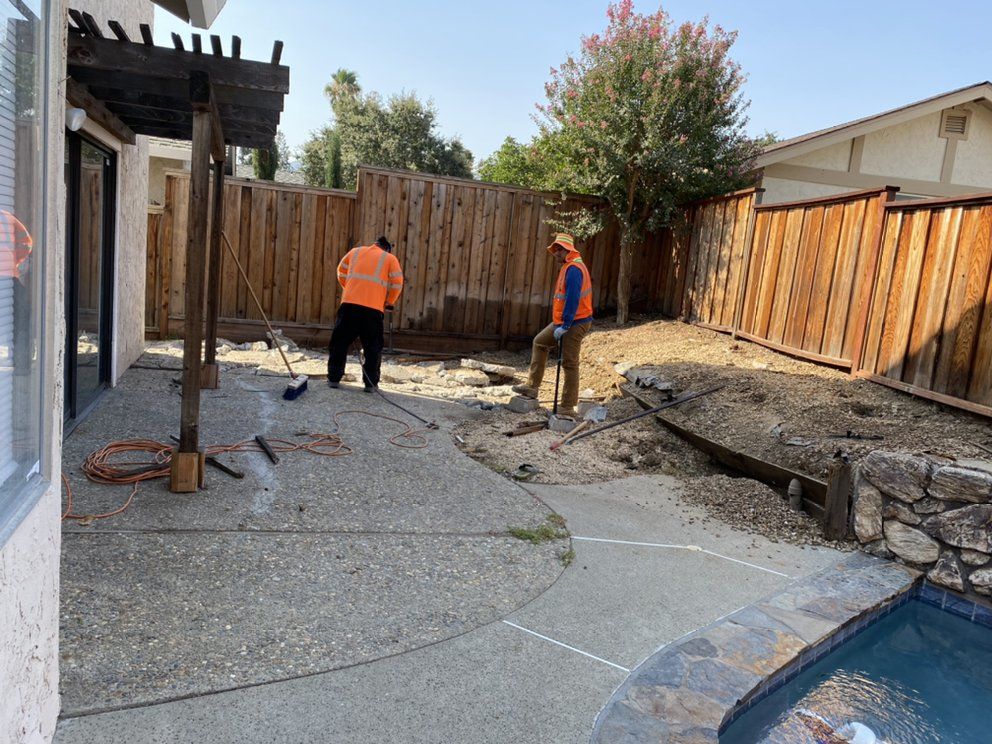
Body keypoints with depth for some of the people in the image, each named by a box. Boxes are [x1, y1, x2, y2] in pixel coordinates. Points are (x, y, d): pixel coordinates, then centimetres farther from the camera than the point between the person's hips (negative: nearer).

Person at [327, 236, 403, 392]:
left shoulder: (356, 251, 19)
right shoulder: (390, 258, 11)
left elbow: (341, 272, 24)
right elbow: (397, 284, 4)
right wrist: (389, 303, 16)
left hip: (349, 304, 2)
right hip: (373, 309, -2)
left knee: (340, 342, 12)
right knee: (373, 347, 9)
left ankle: (333, 378, 15)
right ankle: (370, 383, 9)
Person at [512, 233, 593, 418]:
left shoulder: (573, 269, -18)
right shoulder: (568, 267, 15)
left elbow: (572, 300, -24)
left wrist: (565, 326, -22)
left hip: (575, 323, -11)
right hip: (563, 321, 11)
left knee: (569, 364, -5)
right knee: (540, 342, 18)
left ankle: (567, 408, 2)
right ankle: (532, 386, 22)